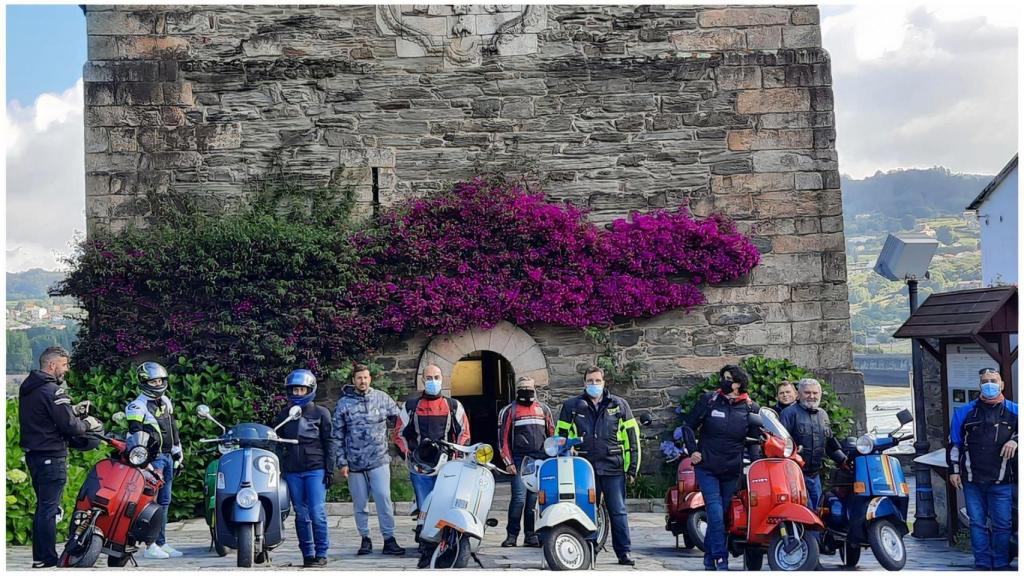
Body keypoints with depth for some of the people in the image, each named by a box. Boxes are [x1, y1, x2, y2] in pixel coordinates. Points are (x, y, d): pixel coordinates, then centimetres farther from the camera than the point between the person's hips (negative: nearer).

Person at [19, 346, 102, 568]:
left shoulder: (27, 388, 11)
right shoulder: (52, 391, -18)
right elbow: (69, 426, -21)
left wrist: (72, 410, 11)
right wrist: (88, 424, -3)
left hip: (33, 454, 10)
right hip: (51, 456, -10)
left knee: (43, 506, 18)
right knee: (49, 508, -5)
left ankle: (39, 557, 24)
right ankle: (48, 560, -1)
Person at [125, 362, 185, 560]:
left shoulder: (166, 402, 17)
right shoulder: (138, 406, -8)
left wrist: (178, 455, 21)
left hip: (167, 457, 8)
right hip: (152, 458, -8)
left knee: (164, 502, 10)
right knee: (151, 501, -9)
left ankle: (161, 542, 16)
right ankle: (150, 545, -9)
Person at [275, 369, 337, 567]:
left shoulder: (320, 413, 5)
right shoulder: (283, 415, 14)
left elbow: (329, 443, 3)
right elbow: (277, 443, 18)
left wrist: (330, 469, -4)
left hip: (315, 470, -3)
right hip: (292, 471, 3)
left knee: (317, 513, -9)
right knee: (301, 514, 5)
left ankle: (321, 553, -2)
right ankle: (307, 554, 10)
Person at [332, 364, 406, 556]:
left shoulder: (382, 398, 4)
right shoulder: (343, 404, 2)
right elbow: (338, 436, 3)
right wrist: (342, 462, -1)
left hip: (379, 460, 0)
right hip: (355, 463, 1)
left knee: (384, 499, -8)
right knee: (360, 504, 8)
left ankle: (389, 539, -3)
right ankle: (365, 539, 19)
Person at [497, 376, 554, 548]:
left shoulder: (544, 409, 17)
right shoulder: (509, 411, 6)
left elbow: (552, 435, 21)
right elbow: (503, 438, 3)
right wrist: (508, 462, -5)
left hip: (541, 461, 3)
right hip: (520, 461, -3)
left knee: (534, 498, 4)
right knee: (519, 497, -11)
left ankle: (530, 534, 10)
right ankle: (512, 534, -5)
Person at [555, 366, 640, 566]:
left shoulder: (619, 405, 8)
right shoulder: (571, 406, 9)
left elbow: (632, 436, 9)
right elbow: (561, 436, 15)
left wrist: (632, 467, 5)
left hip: (613, 468, -1)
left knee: (618, 512, -1)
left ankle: (624, 552, 6)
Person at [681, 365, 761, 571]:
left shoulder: (750, 407, 3)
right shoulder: (708, 400, 0)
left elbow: (755, 438, 11)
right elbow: (688, 425, 7)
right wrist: (692, 450, -4)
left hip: (732, 470, 2)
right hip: (707, 467, -2)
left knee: (722, 514, 7)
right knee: (715, 512, -13)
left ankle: (710, 558, 18)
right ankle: (720, 559, -14)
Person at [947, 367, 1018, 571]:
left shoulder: (1013, 411, 7)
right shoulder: (965, 412, 11)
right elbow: (954, 442, 12)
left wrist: (1015, 440, -11)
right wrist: (953, 470, 7)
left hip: (1002, 481, -1)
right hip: (972, 480, 1)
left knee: (1002, 525, 2)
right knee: (977, 523, 5)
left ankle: (1001, 565, 12)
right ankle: (982, 565, 11)